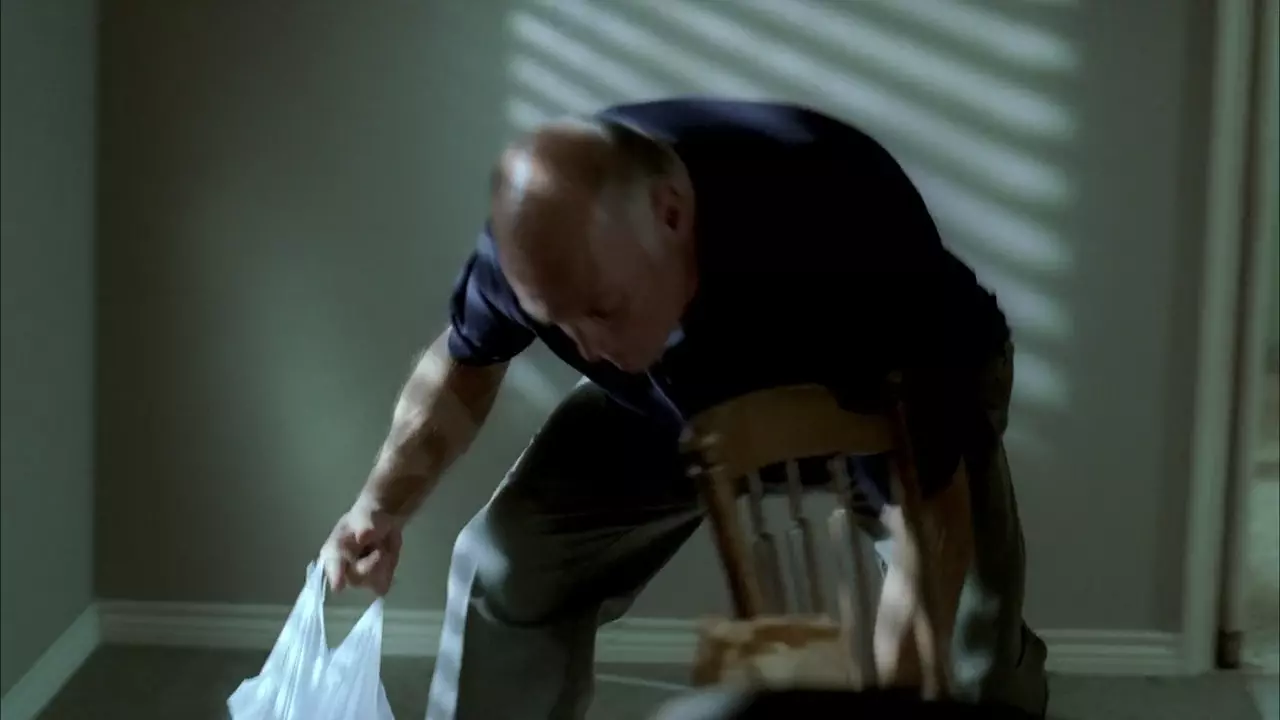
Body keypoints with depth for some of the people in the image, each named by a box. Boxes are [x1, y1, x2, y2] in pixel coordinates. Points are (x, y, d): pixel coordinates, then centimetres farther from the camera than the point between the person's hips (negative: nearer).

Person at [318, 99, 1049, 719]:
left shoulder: (838, 234, -46)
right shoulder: (544, 234, -31)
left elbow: (934, 496, -40)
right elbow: (466, 361, -6)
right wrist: (385, 506, -18)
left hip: (902, 389, -4)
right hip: (680, 401, 4)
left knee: (977, 642, -22)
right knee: (506, 565, -5)